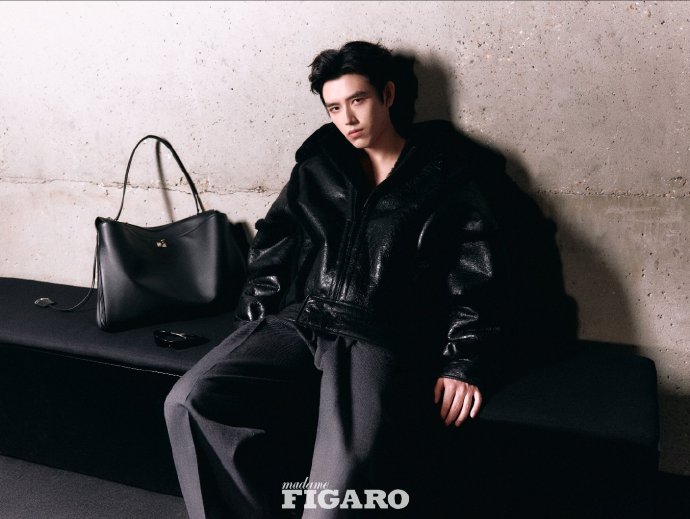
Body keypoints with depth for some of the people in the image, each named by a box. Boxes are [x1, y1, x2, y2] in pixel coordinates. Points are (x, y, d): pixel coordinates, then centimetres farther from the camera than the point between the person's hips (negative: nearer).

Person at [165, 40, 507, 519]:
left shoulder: (446, 179, 7)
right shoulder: (317, 167, 18)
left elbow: (476, 279, 2)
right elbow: (272, 247, 19)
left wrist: (462, 363, -8)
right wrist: (254, 328, 7)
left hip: (381, 340, -4)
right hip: (297, 323, 5)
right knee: (190, 402, -18)